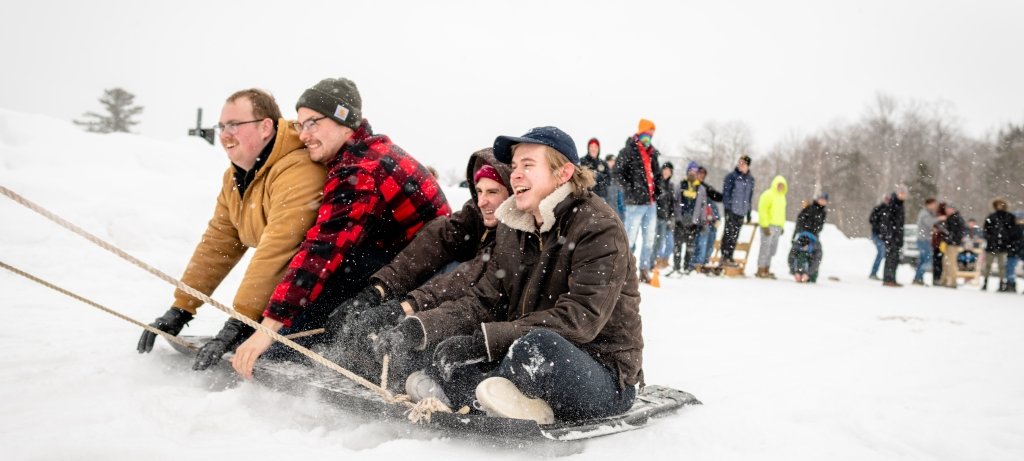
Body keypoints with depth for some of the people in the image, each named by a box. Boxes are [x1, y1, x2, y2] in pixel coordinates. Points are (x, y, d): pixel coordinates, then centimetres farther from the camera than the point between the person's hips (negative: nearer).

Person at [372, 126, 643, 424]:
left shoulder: (599, 226, -14)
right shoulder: (512, 229, 8)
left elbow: (579, 319, -23)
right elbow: (485, 303, 4)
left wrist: (485, 340, -26)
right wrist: (419, 329, -13)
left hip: (606, 377, -7)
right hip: (542, 365, 7)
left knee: (538, 345, -36)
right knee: (450, 352, -11)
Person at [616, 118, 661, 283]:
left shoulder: (652, 152, 16)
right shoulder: (628, 151, -6)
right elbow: (619, 172, -12)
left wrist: (657, 188, 13)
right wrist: (630, 191, -16)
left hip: (651, 201, 7)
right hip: (636, 202, -7)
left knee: (649, 238, 10)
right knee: (630, 237, -5)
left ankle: (644, 270, 19)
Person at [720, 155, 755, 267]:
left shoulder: (750, 179, 13)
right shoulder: (731, 176, -3)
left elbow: (750, 196, 19)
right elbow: (726, 193, -6)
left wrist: (749, 212, 18)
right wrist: (727, 207, -13)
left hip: (742, 211, 5)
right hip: (731, 210, -5)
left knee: (735, 235, 6)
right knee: (728, 233, -8)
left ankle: (729, 257, 11)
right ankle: (724, 256, -5)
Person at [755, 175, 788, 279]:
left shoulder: (782, 196, 19)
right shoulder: (767, 195, -7)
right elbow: (762, 211, -13)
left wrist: (782, 226, 20)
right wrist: (765, 226, -17)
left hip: (777, 226, 8)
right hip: (768, 226, -8)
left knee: (772, 249, 7)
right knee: (765, 247, -10)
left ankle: (766, 270, 12)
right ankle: (760, 271, -7)